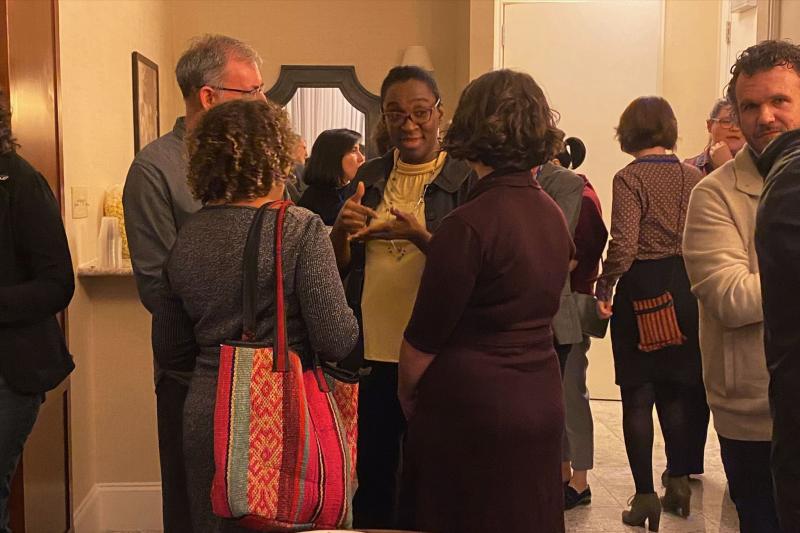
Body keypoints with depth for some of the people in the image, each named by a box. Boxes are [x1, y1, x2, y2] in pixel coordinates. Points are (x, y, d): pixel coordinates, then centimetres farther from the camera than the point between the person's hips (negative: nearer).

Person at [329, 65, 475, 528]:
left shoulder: (465, 181, -5)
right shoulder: (369, 177, 8)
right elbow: (338, 266, 9)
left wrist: (418, 234, -26)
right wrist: (341, 230, -13)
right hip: (369, 354, 4)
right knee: (371, 476, 14)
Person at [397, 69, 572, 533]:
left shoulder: (469, 224, -20)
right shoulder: (554, 215, 3)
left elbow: (424, 336, -14)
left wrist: (407, 397, 4)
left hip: (472, 410, -7)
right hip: (542, 406, 7)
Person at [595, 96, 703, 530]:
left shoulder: (630, 177, -11)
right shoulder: (694, 176, 4)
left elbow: (623, 244, -19)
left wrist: (603, 287, -8)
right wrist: (694, 278, 13)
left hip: (642, 289, -5)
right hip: (686, 289, 5)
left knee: (637, 396, 4)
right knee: (676, 393, 18)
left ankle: (645, 495, 7)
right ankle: (679, 482, 26)